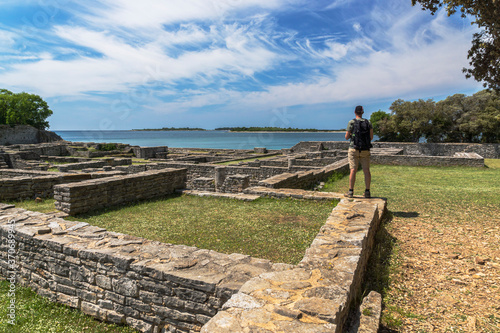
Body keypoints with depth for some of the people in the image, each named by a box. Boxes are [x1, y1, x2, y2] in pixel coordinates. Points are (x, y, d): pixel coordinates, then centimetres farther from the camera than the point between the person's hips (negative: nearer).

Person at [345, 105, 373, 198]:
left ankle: (351, 192, -5)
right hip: (365, 150, 3)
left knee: (353, 170, -5)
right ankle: (367, 192, 6)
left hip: (354, 149, -3)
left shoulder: (351, 122, -4)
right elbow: (371, 137, 5)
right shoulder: (368, 123, 5)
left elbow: (347, 137, -2)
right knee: (366, 171, 5)